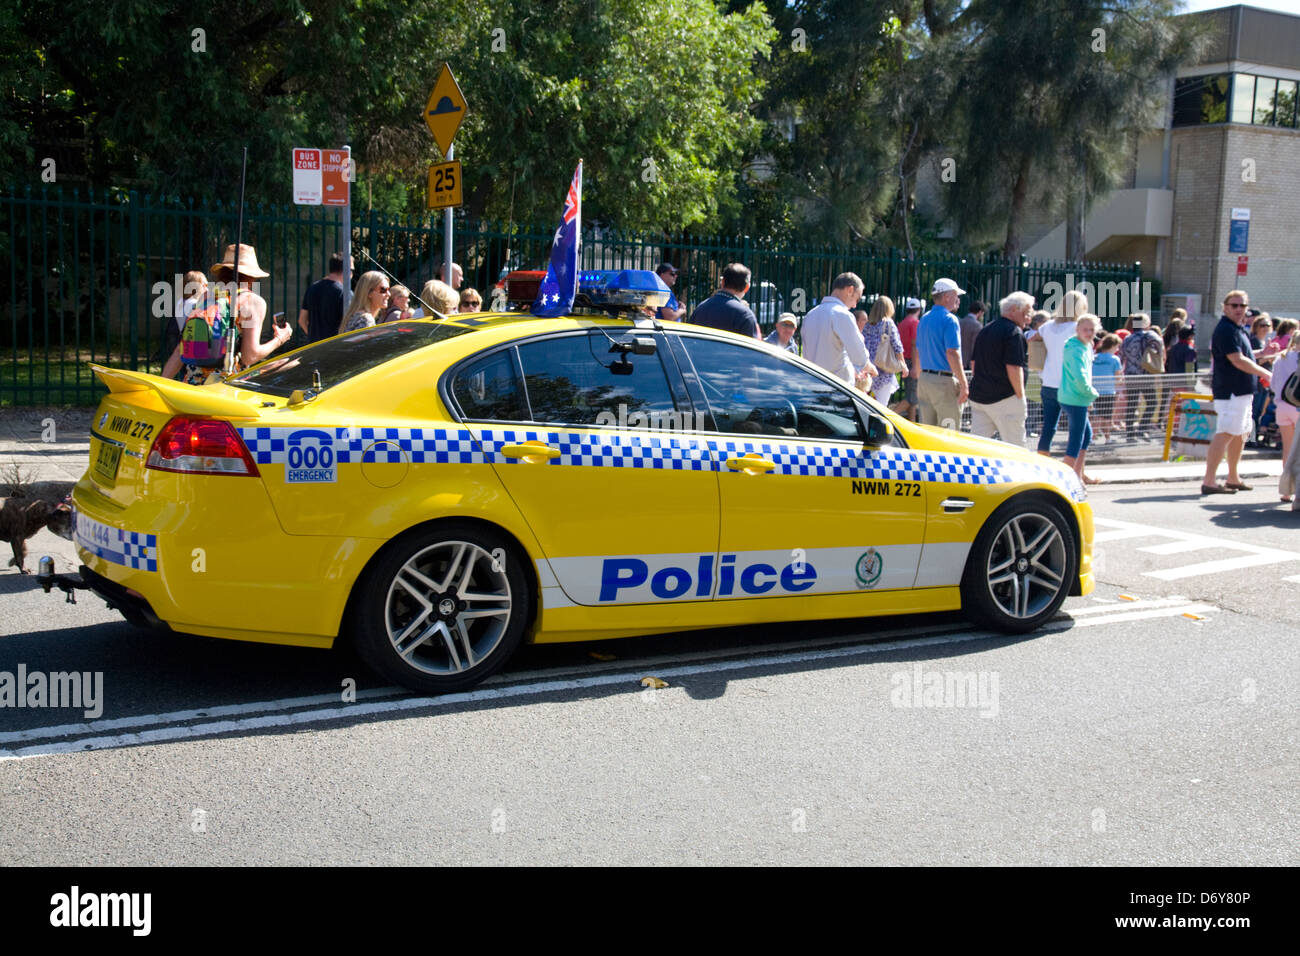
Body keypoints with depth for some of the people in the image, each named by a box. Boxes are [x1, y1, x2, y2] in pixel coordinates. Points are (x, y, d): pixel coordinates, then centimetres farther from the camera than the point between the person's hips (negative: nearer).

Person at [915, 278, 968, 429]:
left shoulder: (924, 319, 13)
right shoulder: (949, 320, -13)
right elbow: (952, 354, -20)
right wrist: (964, 385, -17)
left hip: (924, 378, 8)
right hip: (944, 381, -8)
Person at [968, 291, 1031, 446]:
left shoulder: (984, 330, 14)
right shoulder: (1014, 332, -12)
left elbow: (973, 363, 19)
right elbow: (1013, 368, -18)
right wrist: (1021, 396, -11)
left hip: (978, 395, 8)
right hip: (1005, 398, -8)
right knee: (1015, 447, 3)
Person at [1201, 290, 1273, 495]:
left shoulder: (1238, 329, 17)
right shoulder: (1226, 329, -15)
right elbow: (1238, 361, -22)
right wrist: (1265, 373, -13)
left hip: (1242, 391, 11)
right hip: (1230, 391, -11)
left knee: (1239, 435, 17)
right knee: (1225, 434, -14)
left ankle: (1233, 478, 27)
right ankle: (1209, 481, -17)